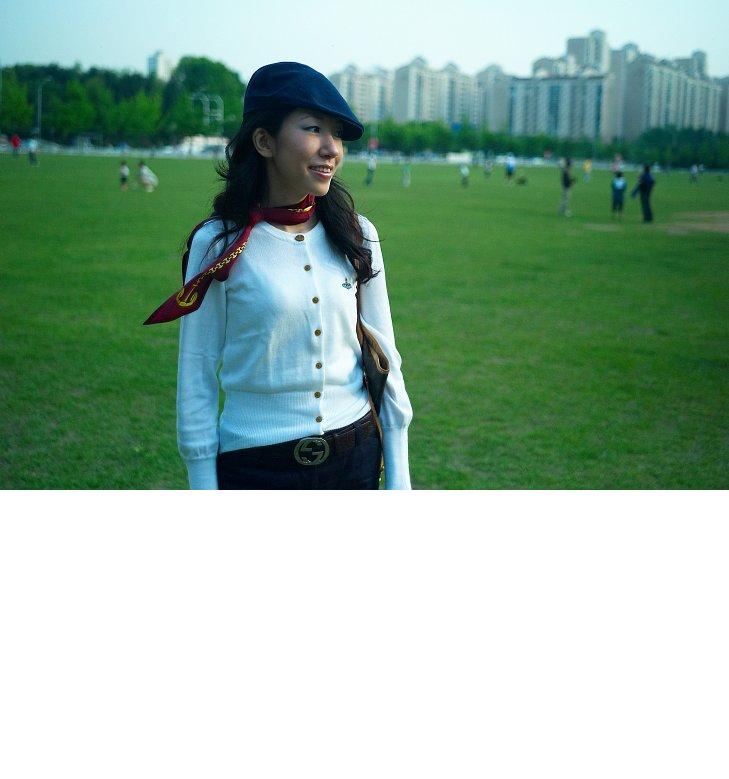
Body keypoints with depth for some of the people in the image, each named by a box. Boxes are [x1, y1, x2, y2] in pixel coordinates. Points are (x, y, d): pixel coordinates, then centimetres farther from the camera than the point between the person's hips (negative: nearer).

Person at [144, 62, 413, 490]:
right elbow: (197, 374, -6)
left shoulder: (356, 235, 0)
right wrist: (203, 483, -6)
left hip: (356, 455, 3)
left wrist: (398, 477, 4)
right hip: (255, 466, -3)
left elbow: (385, 357, 5)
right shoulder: (219, 245, -10)